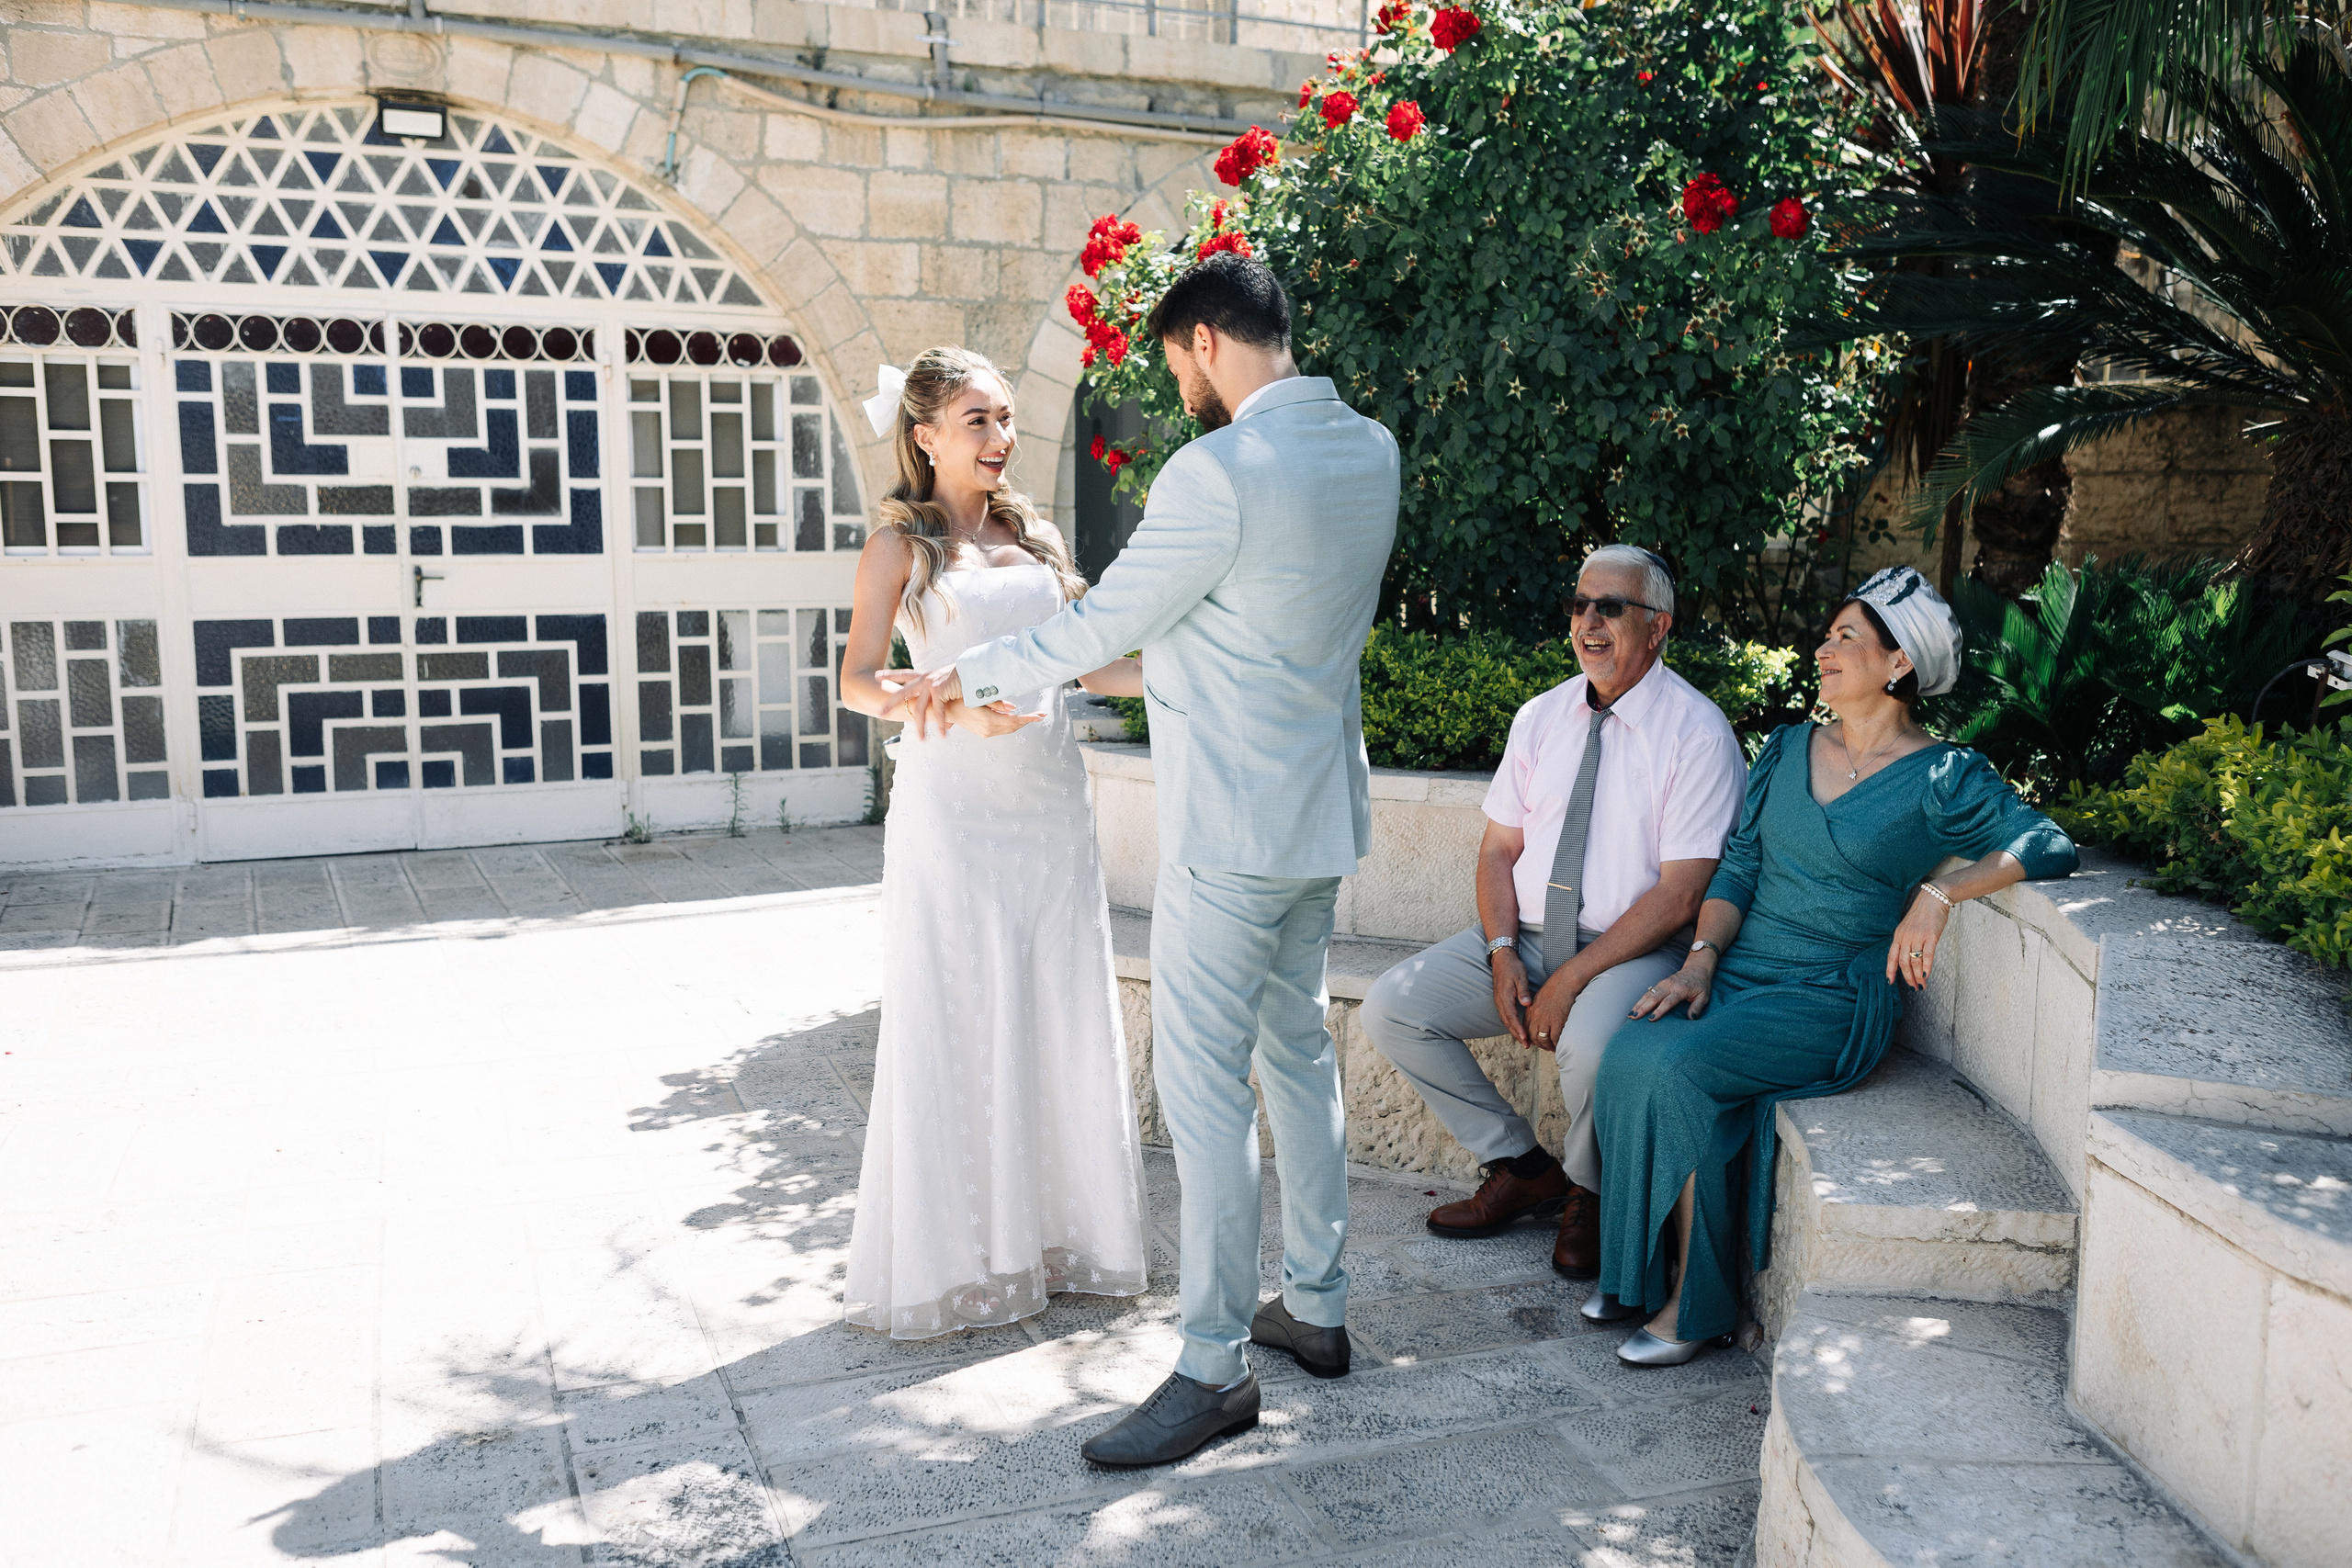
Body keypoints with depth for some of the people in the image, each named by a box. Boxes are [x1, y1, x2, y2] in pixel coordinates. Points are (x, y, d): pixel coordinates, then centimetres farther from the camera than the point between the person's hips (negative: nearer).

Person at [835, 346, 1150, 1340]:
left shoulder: (1030, 534, 14)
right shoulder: (901, 543, 0)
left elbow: (1074, 661, 16)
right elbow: (857, 681, -4)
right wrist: (957, 708, -20)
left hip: (1049, 803, 5)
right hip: (953, 804, -5)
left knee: (1062, 1016, 8)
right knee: (957, 1025, 1)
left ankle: (1054, 1230, 22)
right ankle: (954, 1254, 15)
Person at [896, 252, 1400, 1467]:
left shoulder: (1221, 471, -20)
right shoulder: (1370, 452, 7)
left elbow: (1100, 628, -12)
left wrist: (966, 675, 3)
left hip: (1233, 827, -9)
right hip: (1323, 809, 9)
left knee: (1203, 1082, -2)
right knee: (1298, 1050, 18)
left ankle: (1215, 1369, 7)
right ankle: (1315, 1306, 30)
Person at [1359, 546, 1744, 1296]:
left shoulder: (1697, 733, -10)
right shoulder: (1541, 717, 8)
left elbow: (1678, 897, -15)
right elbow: (1498, 848, 9)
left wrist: (1571, 980, -21)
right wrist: (1502, 951, -9)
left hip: (1633, 952, -6)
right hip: (1523, 939, 6)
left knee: (1591, 1045, -36)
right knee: (1390, 1008, -11)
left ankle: (1586, 1193, -2)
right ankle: (1520, 1167, 5)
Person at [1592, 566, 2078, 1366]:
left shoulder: (1941, 778, -2)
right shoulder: (1787, 749, 14)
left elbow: (2049, 847, -9)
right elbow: (1739, 865, 11)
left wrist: (1939, 893, -20)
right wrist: (1703, 956, -5)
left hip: (1835, 996, -5)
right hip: (1739, 966, 5)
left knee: (1677, 1068, -29)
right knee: (1630, 1051, -24)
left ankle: (1699, 1300, -13)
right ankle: (1640, 1265, -7)